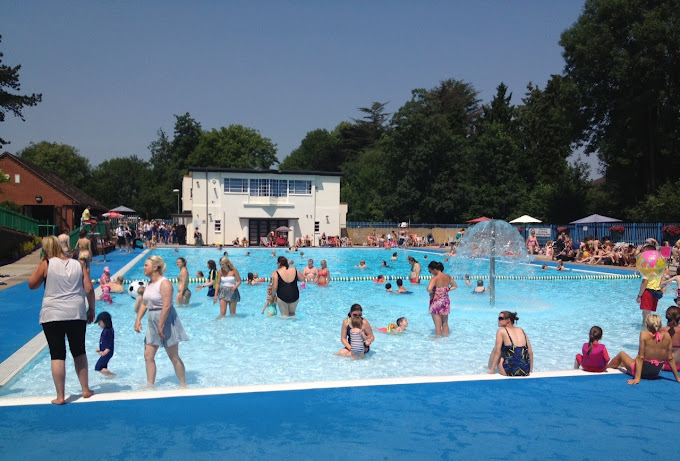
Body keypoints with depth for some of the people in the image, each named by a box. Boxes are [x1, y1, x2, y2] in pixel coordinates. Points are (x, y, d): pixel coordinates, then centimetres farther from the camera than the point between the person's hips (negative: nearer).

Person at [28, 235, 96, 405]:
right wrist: (91, 309, 12)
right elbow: (89, 289, 1)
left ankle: (60, 396, 5)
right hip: (77, 314, 3)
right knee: (79, 352, 17)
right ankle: (86, 389, 23)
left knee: (57, 355, 3)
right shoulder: (78, 264, 4)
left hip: (52, 316, -2)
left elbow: (32, 285, 6)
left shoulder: (46, 264, -3)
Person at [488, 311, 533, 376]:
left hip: (510, 372, -5)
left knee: (495, 349, 19)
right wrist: (531, 369, 21)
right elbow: (530, 352, 11)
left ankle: (490, 368, 38)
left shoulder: (501, 331, -2)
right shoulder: (521, 330, 12)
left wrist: (492, 370, 0)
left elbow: (497, 352, -6)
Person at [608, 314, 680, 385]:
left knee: (621, 354, 24)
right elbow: (670, 358, -4)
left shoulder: (644, 334, -20)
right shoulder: (667, 336, -9)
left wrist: (637, 378, -20)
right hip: (656, 374, 4)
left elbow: (640, 358, -21)